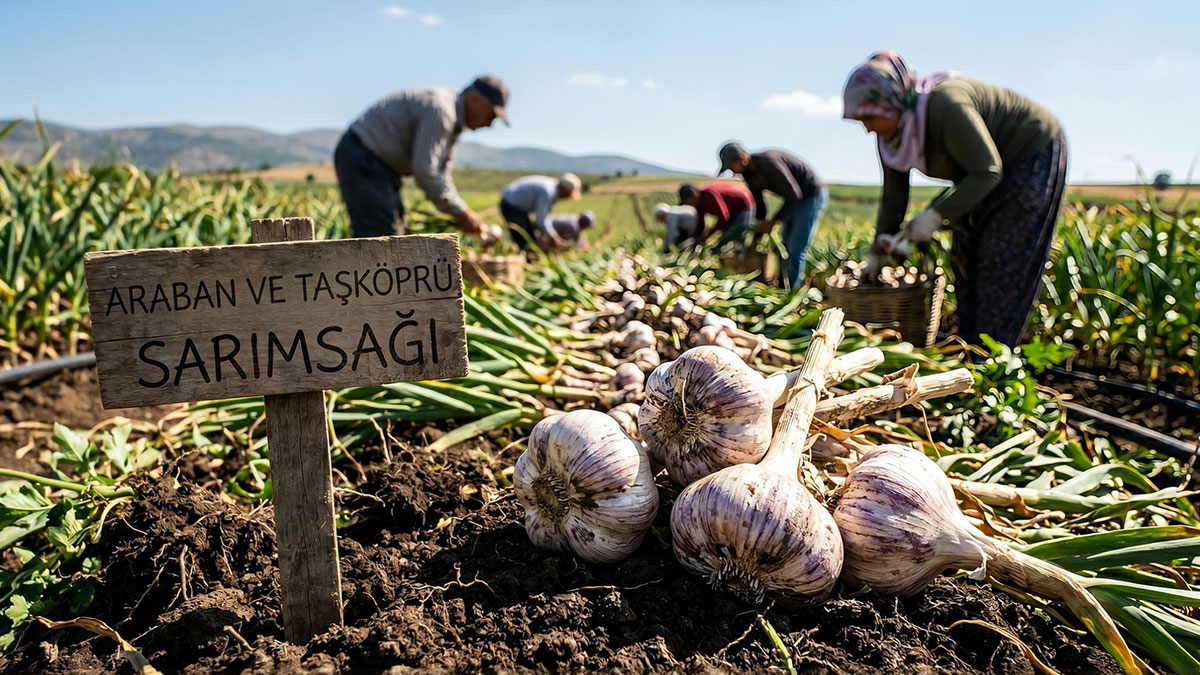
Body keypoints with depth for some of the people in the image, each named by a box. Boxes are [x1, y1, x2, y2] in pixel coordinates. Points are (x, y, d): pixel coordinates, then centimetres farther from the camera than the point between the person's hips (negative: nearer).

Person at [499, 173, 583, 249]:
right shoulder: (548, 191, -28)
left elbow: (544, 215, 7)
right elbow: (540, 219, -25)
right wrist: (553, 237, -17)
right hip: (510, 205, -10)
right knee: (522, 243, -14)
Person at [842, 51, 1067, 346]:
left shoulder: (946, 107, -36)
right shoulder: (890, 133, -11)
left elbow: (988, 172, -32)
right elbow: (893, 195, -4)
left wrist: (938, 213, -35)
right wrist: (877, 254, -6)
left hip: (1034, 152, -8)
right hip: (985, 166, 8)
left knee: (1004, 259, -10)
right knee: (964, 253, 4)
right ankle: (968, 342, 11)